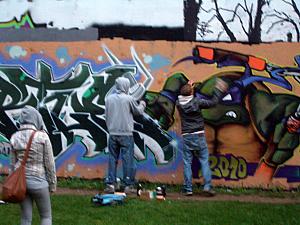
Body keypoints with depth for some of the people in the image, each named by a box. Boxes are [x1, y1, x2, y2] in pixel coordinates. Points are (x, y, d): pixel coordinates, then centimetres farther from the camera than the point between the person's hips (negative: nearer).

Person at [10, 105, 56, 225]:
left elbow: (13, 164, 6)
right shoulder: (42, 136, -13)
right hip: (38, 181, -4)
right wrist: (52, 184, 3)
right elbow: (49, 163, -8)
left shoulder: (14, 137, -1)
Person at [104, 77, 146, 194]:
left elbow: (106, 116, 10)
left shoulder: (109, 98, 3)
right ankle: (128, 185, 3)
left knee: (112, 158, 8)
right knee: (127, 159, 2)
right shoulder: (129, 99, -9)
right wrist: (142, 104, 25)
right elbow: (138, 111, 4)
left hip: (113, 133, 4)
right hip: (126, 134, -4)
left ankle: (110, 184, 7)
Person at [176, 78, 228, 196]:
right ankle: (207, 186, -5)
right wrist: (218, 90, 10)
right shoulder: (197, 101, -10)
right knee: (204, 161, 3)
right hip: (199, 135, -2)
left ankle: (188, 189, 4)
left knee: (187, 162, 5)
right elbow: (213, 102, -2)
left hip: (186, 136, 2)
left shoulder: (178, 104, -1)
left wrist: (187, 88, 27)